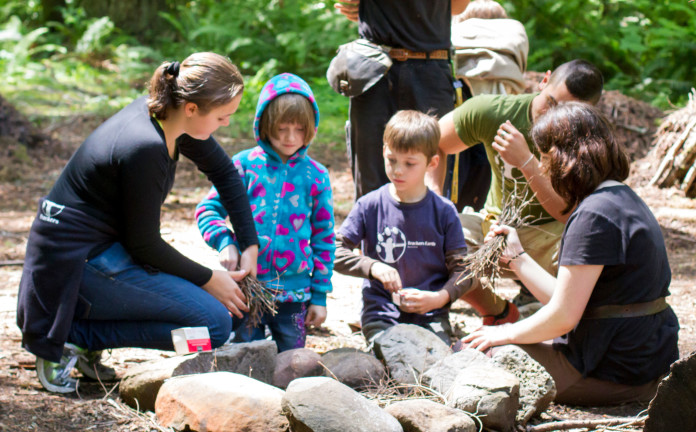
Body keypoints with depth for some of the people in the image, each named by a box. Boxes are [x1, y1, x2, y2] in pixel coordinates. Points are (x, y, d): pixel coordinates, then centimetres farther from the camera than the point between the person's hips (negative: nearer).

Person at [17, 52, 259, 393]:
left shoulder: (167, 116, 0)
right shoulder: (145, 148, -27)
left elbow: (225, 173, 17)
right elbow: (144, 244, -17)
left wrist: (250, 245, 13)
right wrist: (208, 279, -5)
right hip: (76, 261, -10)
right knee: (215, 324, -11)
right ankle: (74, 336, -8)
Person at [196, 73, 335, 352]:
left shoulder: (316, 176, 3)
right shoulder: (245, 165, 0)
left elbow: (324, 239, 8)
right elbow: (207, 209, 4)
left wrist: (320, 295, 5)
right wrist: (224, 242, -16)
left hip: (295, 292, 1)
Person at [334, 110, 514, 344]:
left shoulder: (444, 211, 2)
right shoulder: (370, 206, 1)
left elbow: (462, 270, 2)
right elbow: (335, 252, -2)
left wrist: (439, 297, -17)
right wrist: (373, 267, -18)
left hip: (431, 315, 0)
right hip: (381, 314, 0)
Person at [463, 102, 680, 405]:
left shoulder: (594, 216, -19)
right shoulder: (623, 199, 12)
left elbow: (562, 317, -19)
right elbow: (567, 299, 13)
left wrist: (506, 334, -3)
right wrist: (516, 256, 18)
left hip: (617, 375, -10)